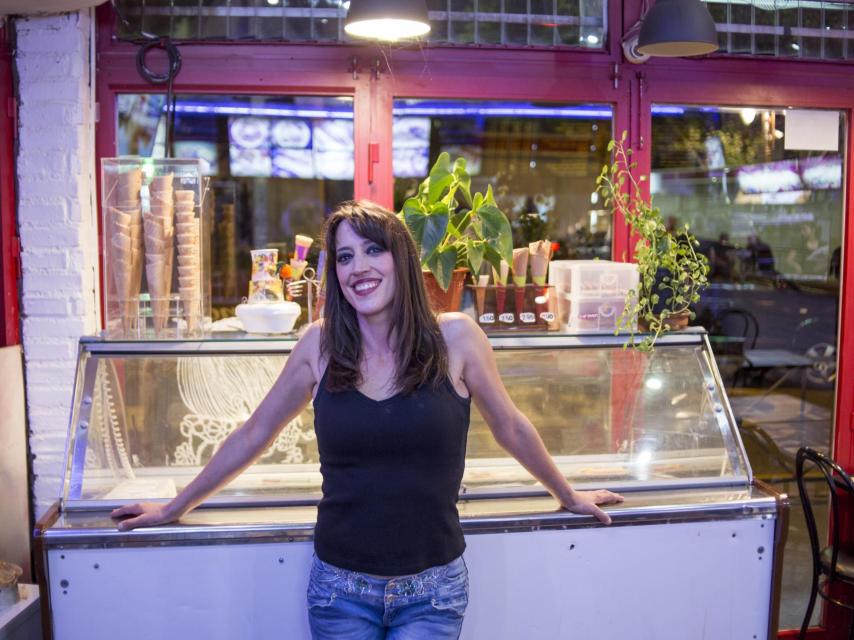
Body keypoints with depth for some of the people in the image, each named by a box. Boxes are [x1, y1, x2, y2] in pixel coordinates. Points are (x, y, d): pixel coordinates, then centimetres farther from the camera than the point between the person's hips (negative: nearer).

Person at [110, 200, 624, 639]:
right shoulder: (320, 344, -5)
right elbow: (253, 436, 6)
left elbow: (511, 428, 4)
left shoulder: (455, 337, -9)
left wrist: (568, 495, 16)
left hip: (432, 590, -1)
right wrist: (175, 509, 12)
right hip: (340, 588, 2)